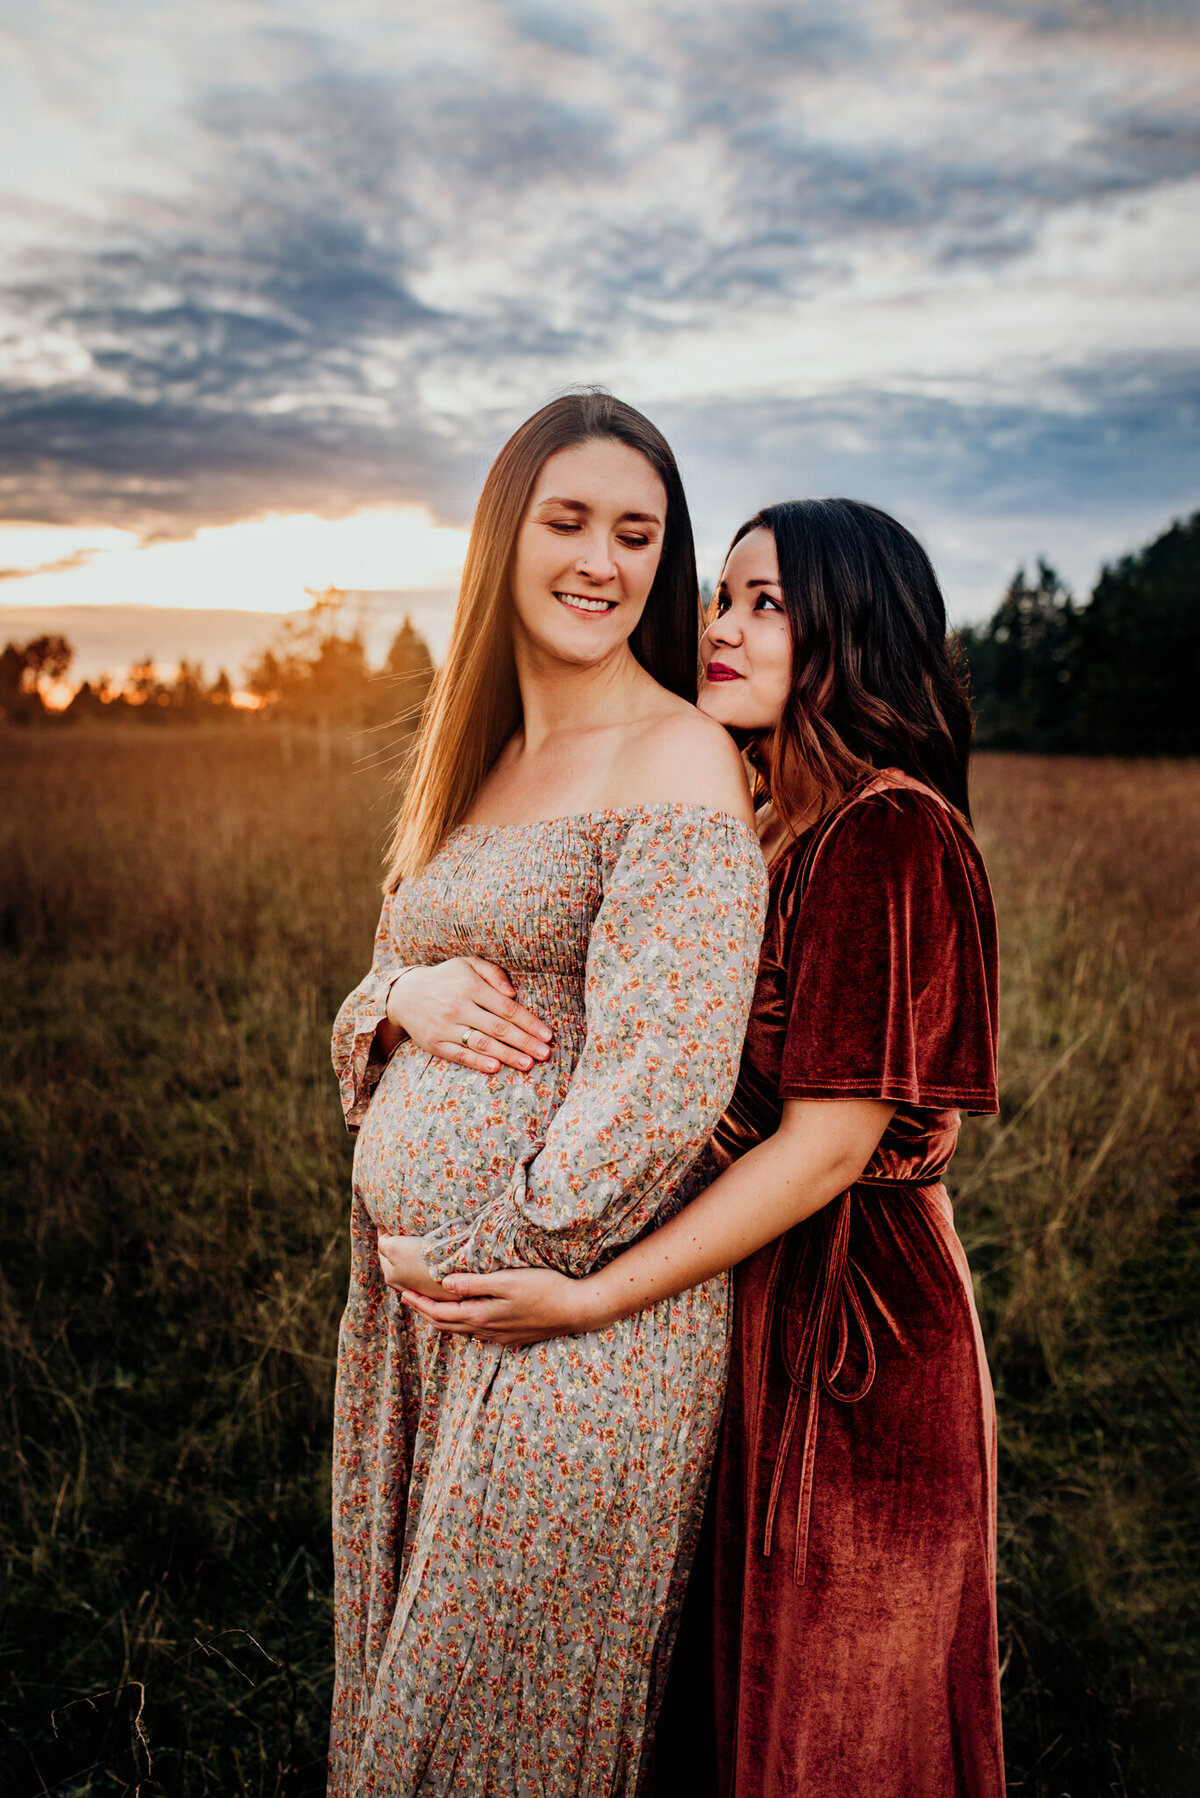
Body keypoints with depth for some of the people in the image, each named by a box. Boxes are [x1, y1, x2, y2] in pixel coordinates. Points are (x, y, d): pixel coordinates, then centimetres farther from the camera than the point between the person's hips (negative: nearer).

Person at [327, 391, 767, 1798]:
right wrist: (401, 999, -6)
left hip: (576, 1299, -7)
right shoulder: (475, 760, 11)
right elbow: (376, 984, 17)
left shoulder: (673, 759, -12)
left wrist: (496, 1248, -11)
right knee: (407, 1672, 21)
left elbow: (666, 1078, -19)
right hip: (408, 1284, 7)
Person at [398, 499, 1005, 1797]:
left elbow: (828, 1147, -22)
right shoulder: (762, 830, 7)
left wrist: (588, 1300, -20)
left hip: (851, 1324, -7)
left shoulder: (891, 837, -19)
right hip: (738, 1300, 8)